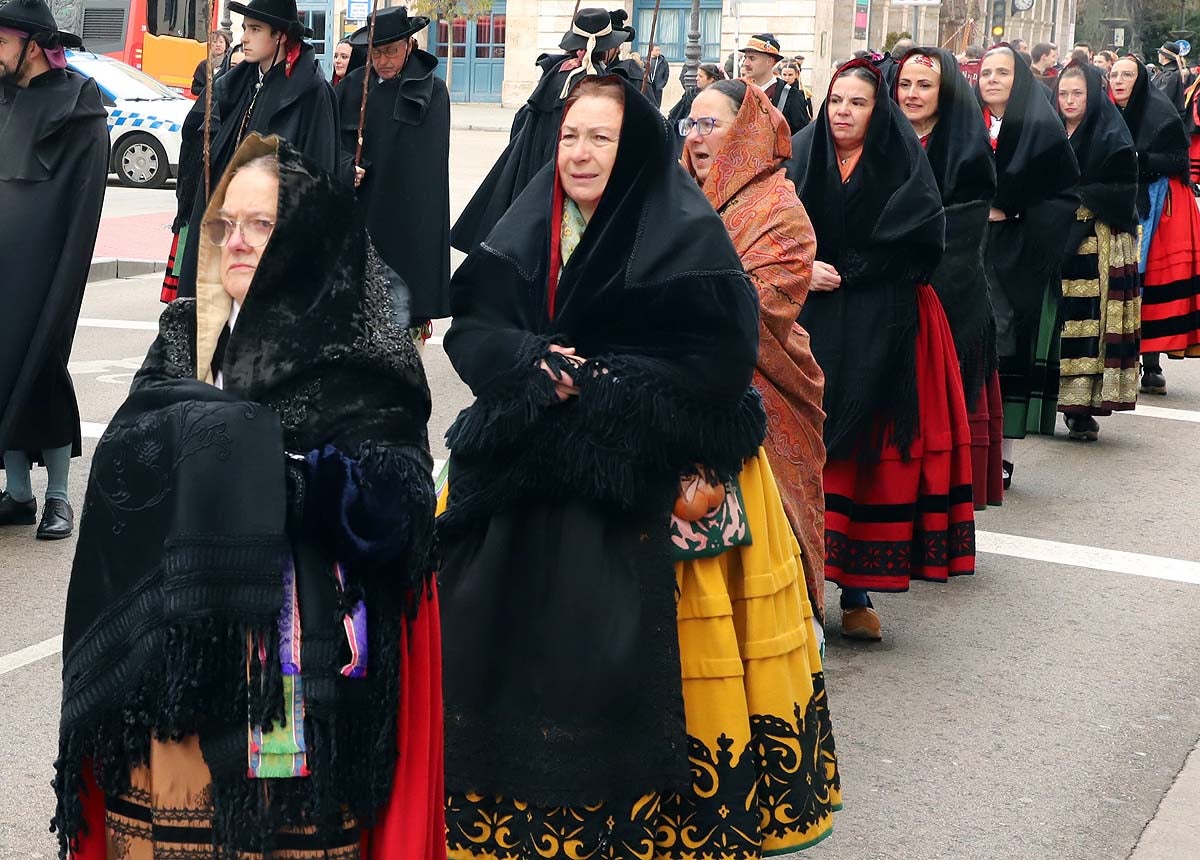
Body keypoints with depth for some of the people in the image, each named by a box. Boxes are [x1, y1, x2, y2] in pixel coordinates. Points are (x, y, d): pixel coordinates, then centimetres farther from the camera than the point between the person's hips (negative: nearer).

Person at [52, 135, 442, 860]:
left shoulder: (363, 362, -5)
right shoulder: (188, 336, 11)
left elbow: (387, 505, -15)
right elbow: (120, 466, 5)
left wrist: (256, 467, -20)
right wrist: (194, 440, -13)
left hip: (295, 657, -4)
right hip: (175, 645, 5)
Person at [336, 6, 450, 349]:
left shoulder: (432, 90, -2)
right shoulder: (353, 86, 7)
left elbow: (430, 164, -3)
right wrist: (348, 167, -11)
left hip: (408, 216, -3)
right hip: (358, 211, 3)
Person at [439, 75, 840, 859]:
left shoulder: (689, 238, -9)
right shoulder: (528, 231, 7)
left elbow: (719, 362, -14)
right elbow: (472, 328, 4)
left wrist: (600, 386, -19)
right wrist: (534, 365, -17)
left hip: (652, 478, -4)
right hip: (531, 465, 5)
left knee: (625, 651, -9)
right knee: (509, 631, 4)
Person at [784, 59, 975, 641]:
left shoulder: (902, 163, 2)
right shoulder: (802, 156, 8)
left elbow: (919, 243, -7)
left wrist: (844, 271, -10)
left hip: (882, 331, -1)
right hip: (811, 327, 2)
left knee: (871, 451, -2)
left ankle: (857, 589, 4)